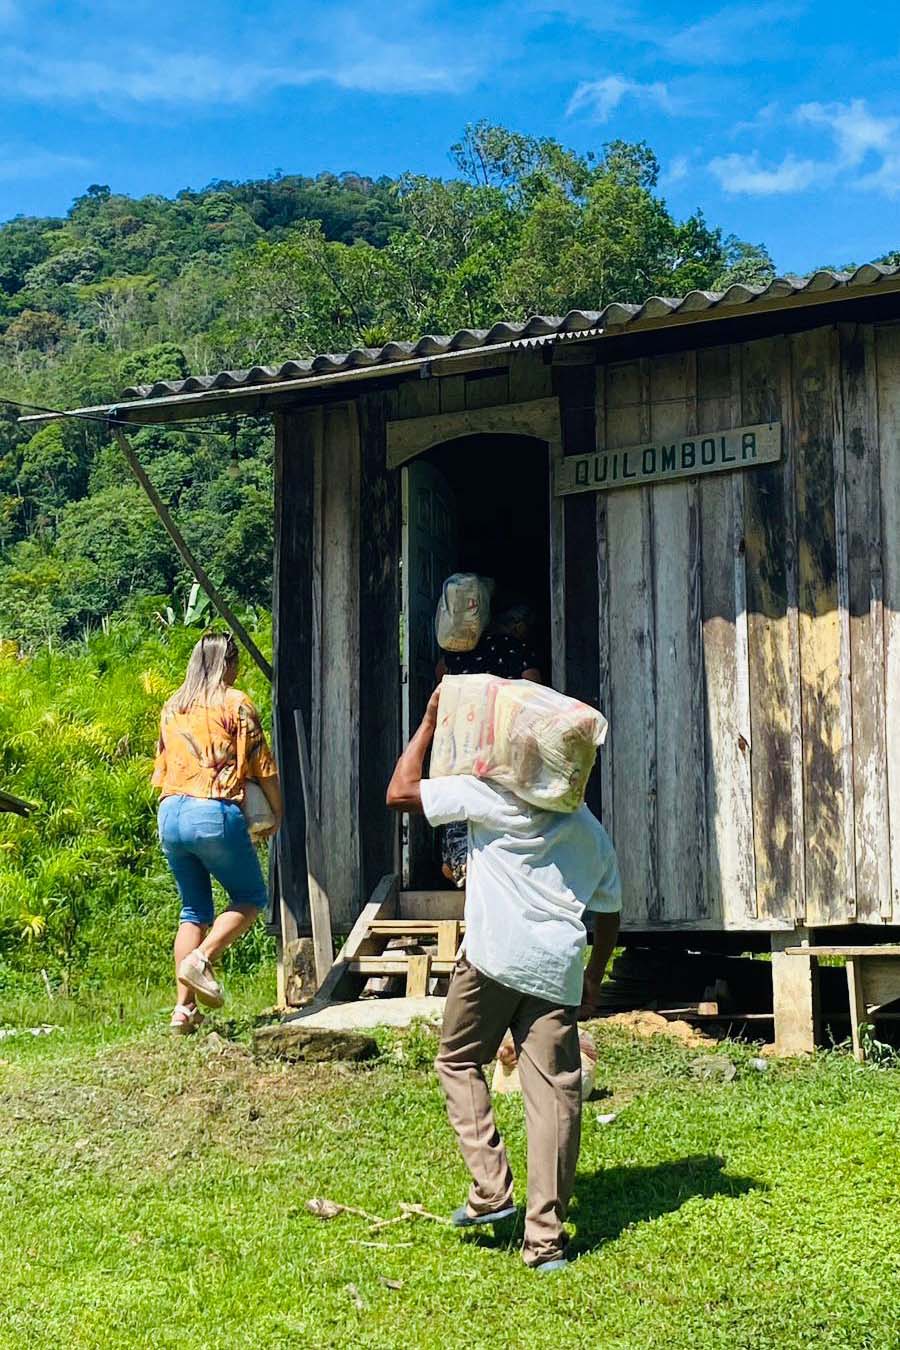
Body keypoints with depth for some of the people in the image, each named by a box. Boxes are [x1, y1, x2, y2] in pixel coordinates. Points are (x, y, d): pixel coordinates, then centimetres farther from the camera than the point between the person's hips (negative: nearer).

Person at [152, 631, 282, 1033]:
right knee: (251, 897, 9)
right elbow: (261, 765, -2)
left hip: (170, 812, 6)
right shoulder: (235, 703, 0)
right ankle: (201, 959, -13)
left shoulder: (172, 707, 17)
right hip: (215, 812, -6)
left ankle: (184, 1007, 6)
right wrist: (277, 812, 10)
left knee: (194, 910, 14)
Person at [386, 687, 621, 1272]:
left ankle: (491, 1188, 6)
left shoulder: (495, 796, 3)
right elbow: (609, 912, 24)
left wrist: (430, 721, 12)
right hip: (558, 971, 4)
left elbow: (400, 792, 3)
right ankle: (546, 1238, 1)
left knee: (459, 1061, 17)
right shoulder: (592, 830, 21)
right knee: (554, 1094, 2)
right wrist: (594, 977, 35)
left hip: (495, 958, -4)